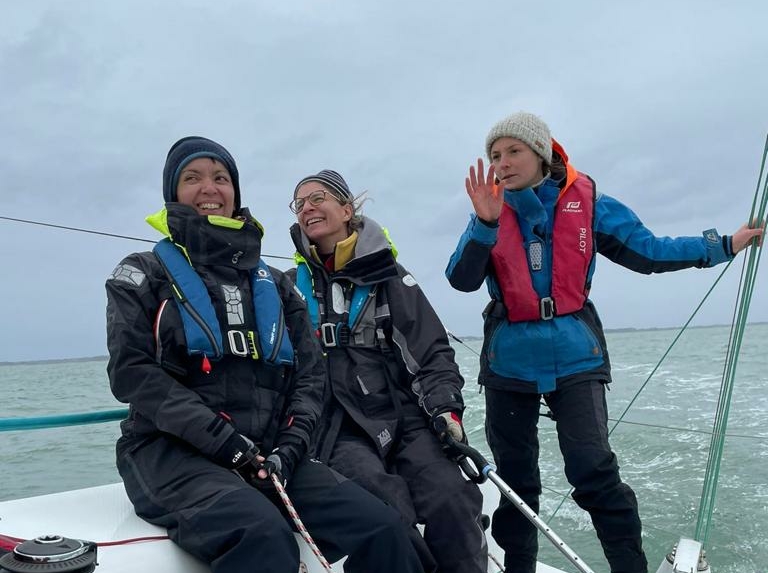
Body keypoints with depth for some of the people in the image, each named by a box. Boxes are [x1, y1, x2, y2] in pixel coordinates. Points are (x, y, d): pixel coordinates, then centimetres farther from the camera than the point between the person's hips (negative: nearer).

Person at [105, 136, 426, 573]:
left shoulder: (274, 285, 18)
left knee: (383, 528, -19)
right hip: (171, 451, -3)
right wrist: (225, 441, -16)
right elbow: (132, 373, -5)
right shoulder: (144, 275, 9)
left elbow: (310, 375, 11)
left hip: (268, 453, 4)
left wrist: (289, 447, -8)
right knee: (262, 534, -37)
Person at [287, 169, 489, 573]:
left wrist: (445, 408, -7)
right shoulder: (293, 287, 14)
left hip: (406, 417, 1)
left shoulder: (389, 276, 10)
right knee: (386, 508, -28)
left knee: (452, 499, -23)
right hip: (340, 429, 0)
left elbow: (432, 349, 7)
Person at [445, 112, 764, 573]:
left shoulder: (588, 204, -1)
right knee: (514, 477, 12)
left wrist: (725, 245, 6)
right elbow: (461, 280, -12)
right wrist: (485, 223, -25)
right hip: (509, 361, 2)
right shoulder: (491, 213, 1)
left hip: (574, 357, -2)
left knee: (594, 471, -12)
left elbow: (648, 252, 6)